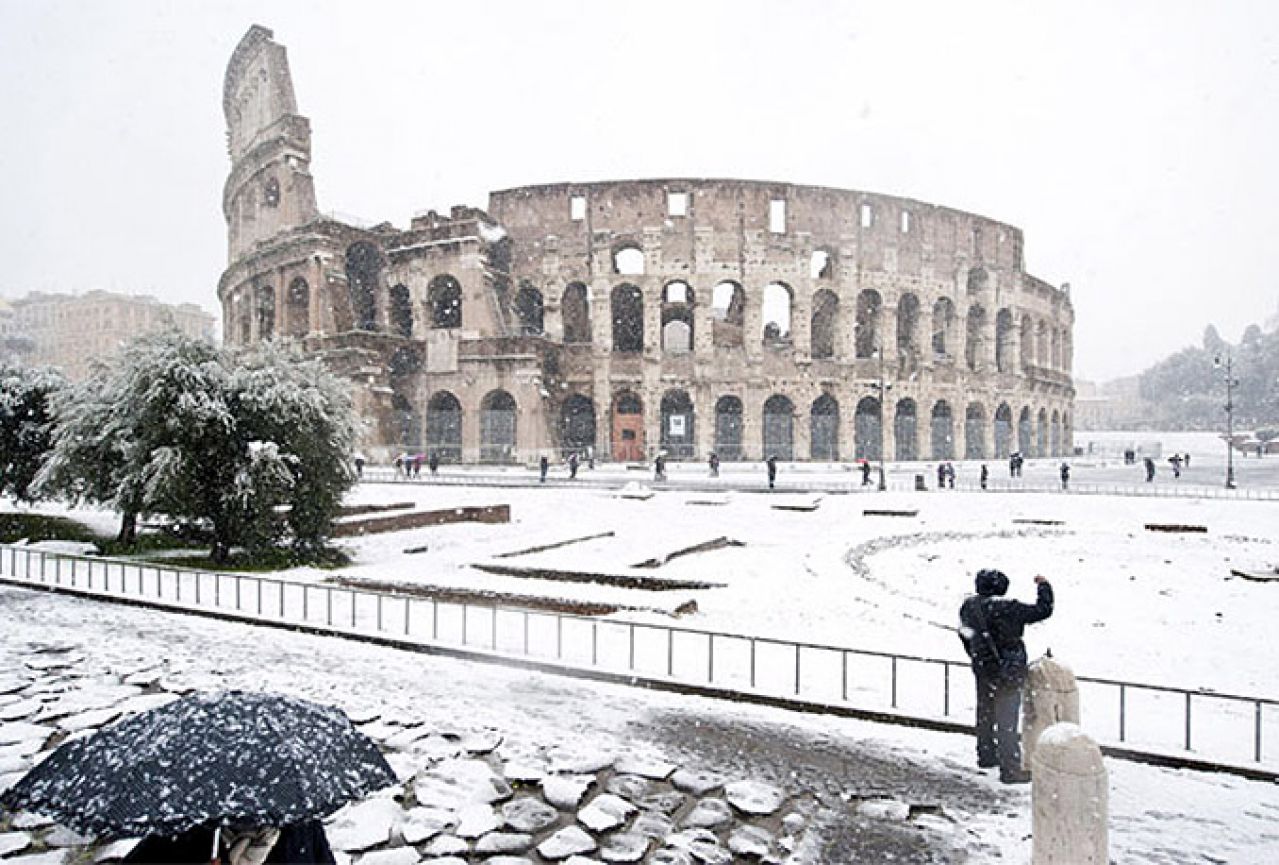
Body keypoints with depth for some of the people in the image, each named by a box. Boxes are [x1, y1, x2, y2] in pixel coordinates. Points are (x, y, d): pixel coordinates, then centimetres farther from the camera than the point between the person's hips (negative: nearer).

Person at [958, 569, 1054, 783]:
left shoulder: (968, 606, -2)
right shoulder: (1006, 607, -24)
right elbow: (1042, 610, -15)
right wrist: (1044, 586, 2)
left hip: (982, 669, 7)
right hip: (1008, 673, -7)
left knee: (985, 713, 22)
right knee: (1007, 720, 2)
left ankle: (986, 755, 39)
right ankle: (1010, 770, 10)